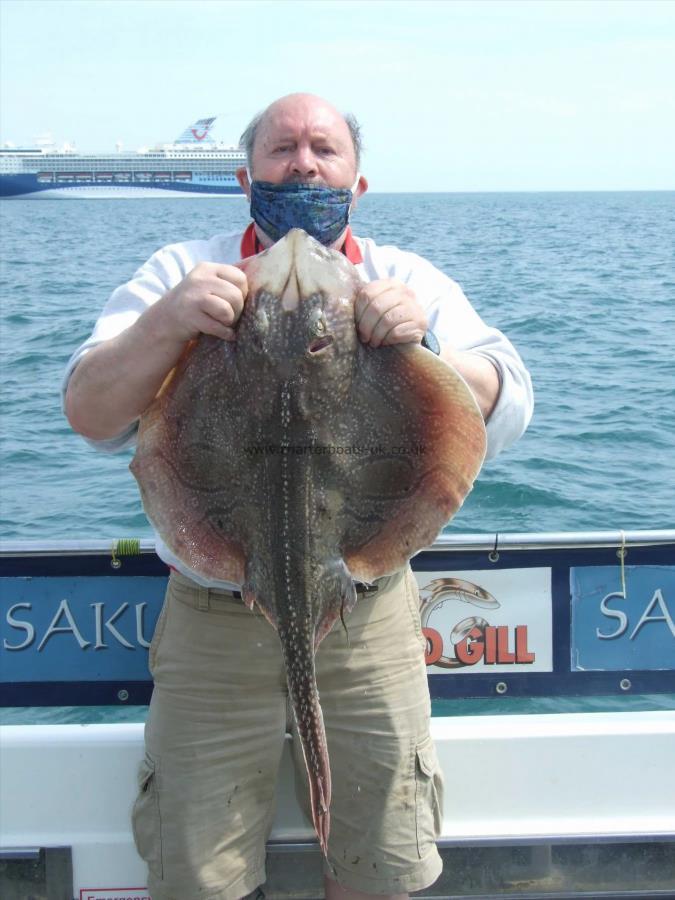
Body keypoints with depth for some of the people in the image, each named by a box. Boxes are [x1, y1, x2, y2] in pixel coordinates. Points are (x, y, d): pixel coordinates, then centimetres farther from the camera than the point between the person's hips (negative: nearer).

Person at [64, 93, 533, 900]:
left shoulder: (411, 283, 5)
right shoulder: (182, 272, 2)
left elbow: (506, 413, -6)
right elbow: (89, 416, -9)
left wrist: (424, 344, -26)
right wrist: (163, 326, -27)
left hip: (370, 620, 1)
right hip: (211, 619, 0)